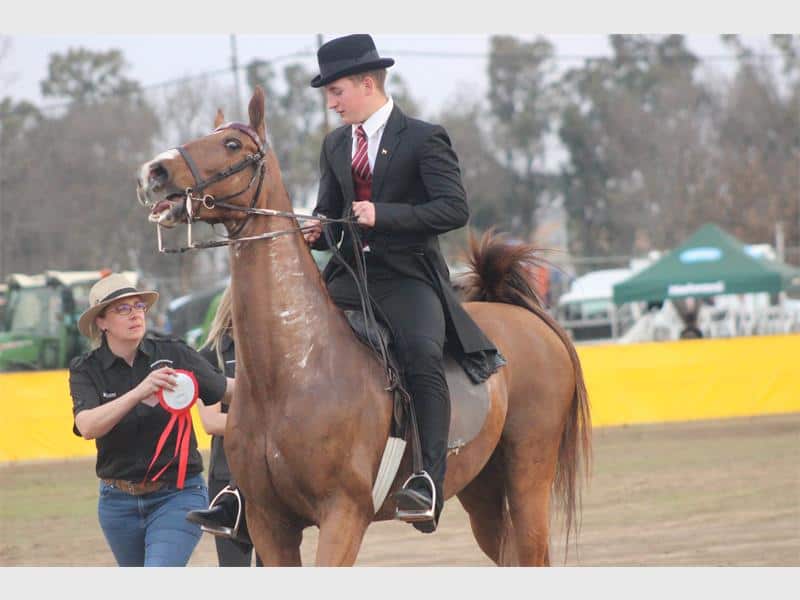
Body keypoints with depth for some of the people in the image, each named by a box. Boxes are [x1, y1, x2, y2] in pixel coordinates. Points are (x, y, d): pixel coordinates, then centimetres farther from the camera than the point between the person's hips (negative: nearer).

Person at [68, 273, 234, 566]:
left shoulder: (173, 354, -6)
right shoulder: (86, 370, -6)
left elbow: (227, 391, 7)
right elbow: (88, 426, -25)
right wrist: (140, 392, -38)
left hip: (177, 496, -3)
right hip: (119, 502, 3)